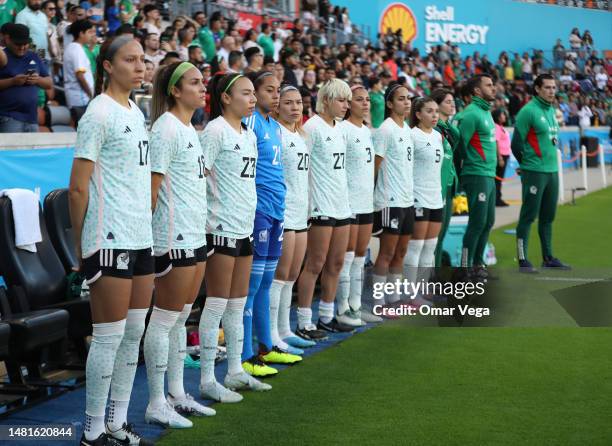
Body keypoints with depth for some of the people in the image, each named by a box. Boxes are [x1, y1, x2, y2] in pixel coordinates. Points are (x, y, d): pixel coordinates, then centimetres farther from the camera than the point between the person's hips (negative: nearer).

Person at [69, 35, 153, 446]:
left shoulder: (136, 112, 14)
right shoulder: (100, 113, -10)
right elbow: (78, 187, -12)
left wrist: (146, 228, 17)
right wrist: (81, 245, -8)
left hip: (141, 238, 8)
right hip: (110, 240, -8)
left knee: (133, 334, 11)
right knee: (109, 336, -2)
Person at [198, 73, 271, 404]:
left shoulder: (249, 134, 15)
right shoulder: (215, 131, -10)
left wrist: (250, 216, 17)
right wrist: (204, 219, -17)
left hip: (245, 227, 8)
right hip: (221, 227, -8)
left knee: (238, 304, 14)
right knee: (217, 303, -4)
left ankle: (235, 371, 23)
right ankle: (207, 380, 2)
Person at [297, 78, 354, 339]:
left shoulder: (338, 128, 14)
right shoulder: (313, 127, -10)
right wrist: (307, 202, -17)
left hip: (341, 205, 8)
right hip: (321, 207, -8)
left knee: (336, 263, 11)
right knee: (315, 265, -4)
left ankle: (326, 317, 21)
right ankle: (304, 324, 2)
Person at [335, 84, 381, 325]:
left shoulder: (368, 131, 14)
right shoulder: (343, 129, -10)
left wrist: (372, 193, 17)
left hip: (367, 200, 8)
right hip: (348, 201, -8)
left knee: (360, 255, 11)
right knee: (347, 255, -3)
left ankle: (356, 305, 19)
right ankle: (343, 309, 4)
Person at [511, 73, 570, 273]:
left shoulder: (551, 110, 14)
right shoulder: (528, 111, -12)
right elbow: (516, 143, -12)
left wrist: (550, 160, 16)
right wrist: (527, 163, -1)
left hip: (552, 170, 8)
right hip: (534, 172, -8)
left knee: (548, 217, 14)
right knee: (529, 216, -5)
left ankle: (548, 258, 23)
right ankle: (523, 261, -1)